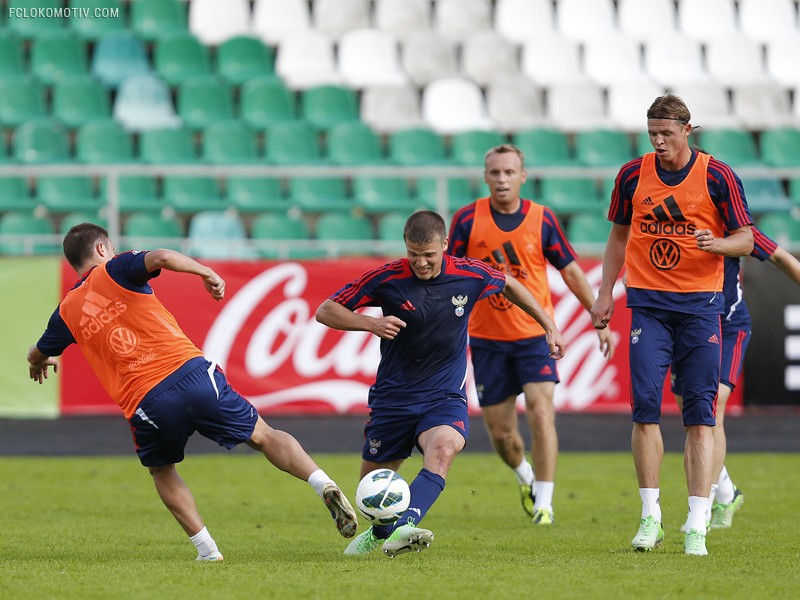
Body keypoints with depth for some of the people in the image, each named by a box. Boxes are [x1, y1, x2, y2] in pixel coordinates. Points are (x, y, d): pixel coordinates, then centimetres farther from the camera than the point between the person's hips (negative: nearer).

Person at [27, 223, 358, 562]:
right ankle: (323, 484, -13)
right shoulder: (114, 271, 8)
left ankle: (206, 549, 16)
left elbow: (37, 357, 34)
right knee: (263, 436, 10)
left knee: (161, 471, 28)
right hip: (190, 371, -1)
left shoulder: (67, 312, 17)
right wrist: (206, 273, 1)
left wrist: (40, 362, 58)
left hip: (144, 404, 1)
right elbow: (161, 258, -14)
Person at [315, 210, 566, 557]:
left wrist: (549, 327, 15)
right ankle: (377, 530, 45)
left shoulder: (471, 276, -8)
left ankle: (400, 530, -49)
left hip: (445, 396, -1)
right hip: (393, 395, 1)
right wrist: (370, 323, -24)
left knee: (443, 449, -32)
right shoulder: (387, 279, -13)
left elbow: (509, 285, 15)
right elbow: (326, 311, -7)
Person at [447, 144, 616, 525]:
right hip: (487, 339, 1)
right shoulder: (468, 219, -5)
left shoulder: (542, 219, -3)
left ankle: (544, 503, -8)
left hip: (535, 336, -1)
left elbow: (570, 271, 4)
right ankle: (525, 477, 37)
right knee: (499, 431, 5)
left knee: (541, 414, -16)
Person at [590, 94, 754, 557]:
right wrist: (605, 292, 12)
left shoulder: (717, 176, -3)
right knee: (645, 406, -7)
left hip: (700, 304, -2)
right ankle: (651, 516, 1)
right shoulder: (633, 175, 5)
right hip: (648, 304, 2)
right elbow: (619, 236, 17)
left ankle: (697, 526, -5)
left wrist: (716, 243, -21)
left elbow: (745, 240, 0)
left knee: (700, 414, -4)